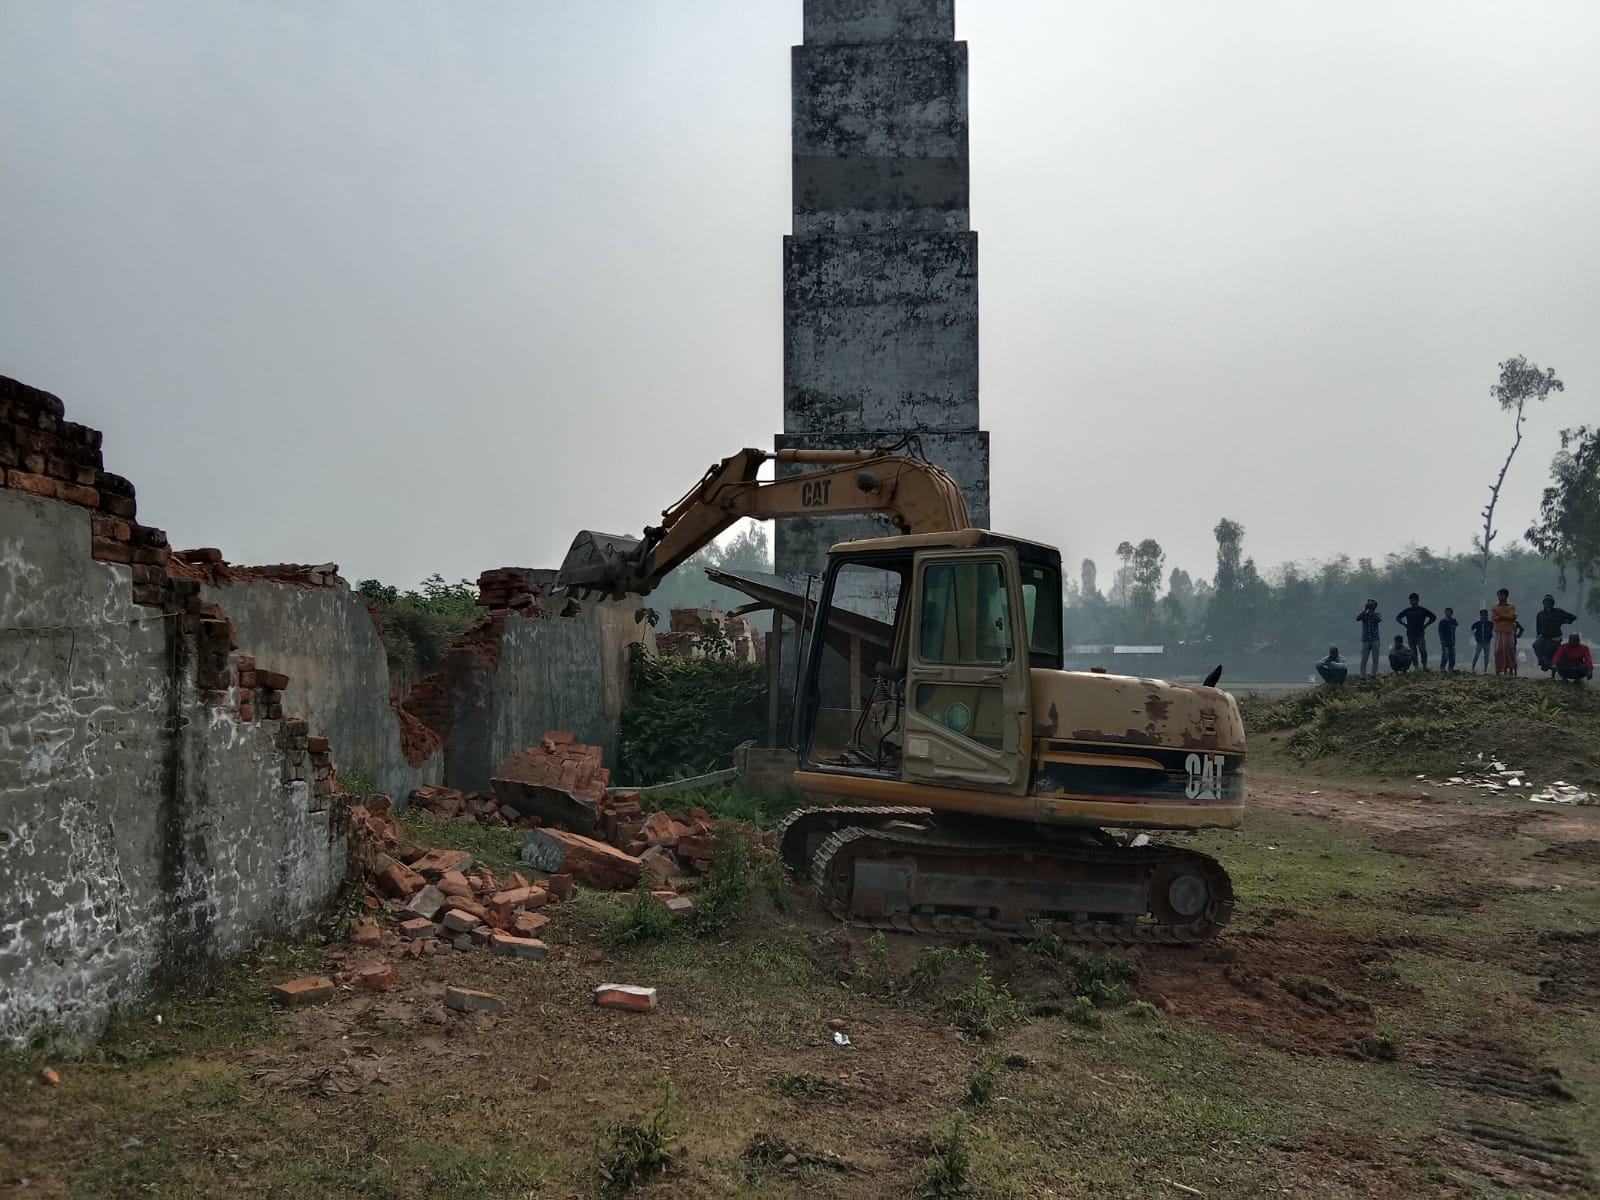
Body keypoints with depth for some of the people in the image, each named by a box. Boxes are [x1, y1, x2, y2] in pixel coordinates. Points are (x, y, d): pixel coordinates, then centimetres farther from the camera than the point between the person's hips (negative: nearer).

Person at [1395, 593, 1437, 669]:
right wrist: (1405, 624, 7)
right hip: (1410, 634, 3)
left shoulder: (1422, 610, 4)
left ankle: (1424, 666, -11)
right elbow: (1397, 618, 19)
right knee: (1413, 652, 4)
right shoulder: (1407, 611, 10)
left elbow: (1433, 617, 10)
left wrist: (1425, 625, 2)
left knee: (1423, 651, -14)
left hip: (1420, 634, -3)